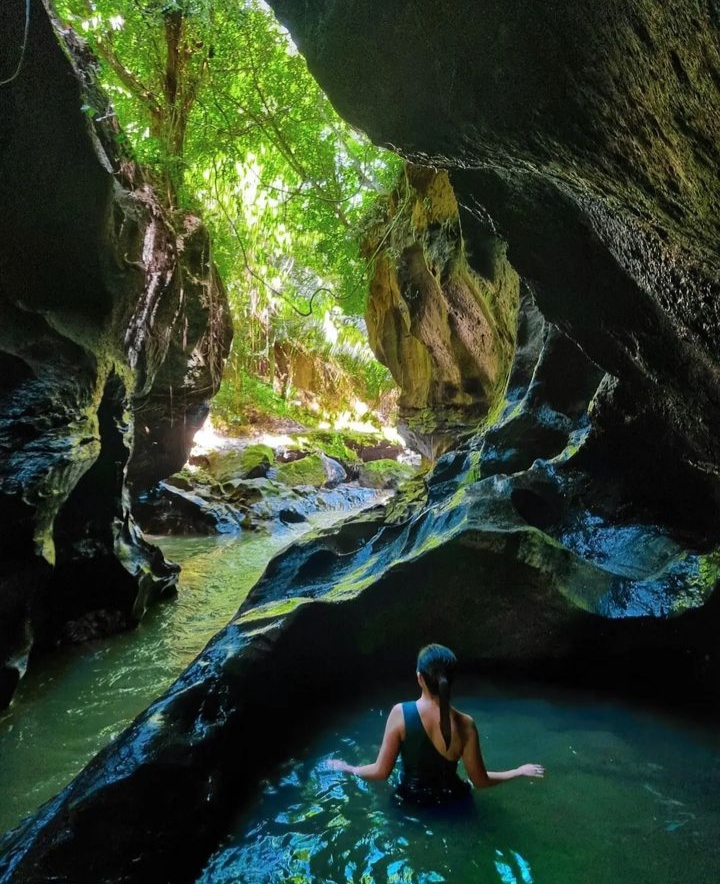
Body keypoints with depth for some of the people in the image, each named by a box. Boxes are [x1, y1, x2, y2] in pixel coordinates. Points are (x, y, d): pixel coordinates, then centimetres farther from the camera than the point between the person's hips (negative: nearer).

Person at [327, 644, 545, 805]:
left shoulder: (400, 713, -25)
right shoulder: (464, 725, -24)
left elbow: (381, 772, -17)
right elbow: (480, 781, -12)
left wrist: (347, 768, 1)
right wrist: (520, 771, 3)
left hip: (411, 801, 1)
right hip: (451, 801, -1)